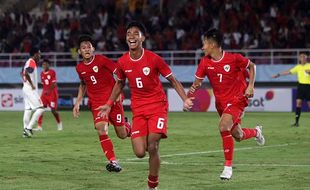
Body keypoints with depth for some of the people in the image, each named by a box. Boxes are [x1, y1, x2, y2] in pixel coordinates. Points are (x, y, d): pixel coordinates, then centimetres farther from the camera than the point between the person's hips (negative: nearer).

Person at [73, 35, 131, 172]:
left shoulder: (101, 60, -10)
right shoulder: (80, 68, 5)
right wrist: (78, 103, 17)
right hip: (96, 103, 3)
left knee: (122, 135, 2)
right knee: (101, 129, -22)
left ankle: (127, 126, 40)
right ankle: (113, 161, -18)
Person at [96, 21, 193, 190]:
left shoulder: (153, 59, -12)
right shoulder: (122, 62, -2)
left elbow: (173, 80, -4)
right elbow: (120, 83, 18)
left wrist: (185, 99, -17)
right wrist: (109, 104, 14)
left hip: (158, 106, -3)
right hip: (138, 110, 3)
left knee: (152, 148, -16)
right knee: (140, 152, -10)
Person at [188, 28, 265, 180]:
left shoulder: (234, 58, -15)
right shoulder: (205, 62, -4)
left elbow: (251, 66, 2)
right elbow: (198, 81, 1)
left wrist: (250, 86, -8)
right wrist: (193, 89, -22)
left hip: (237, 98, -5)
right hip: (221, 102, 5)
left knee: (223, 126, -28)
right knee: (238, 136, 10)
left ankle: (228, 166, -16)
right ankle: (256, 132, 47)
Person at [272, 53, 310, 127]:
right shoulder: (298, 67, 10)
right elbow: (289, 72, 16)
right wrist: (278, 74, 18)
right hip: (301, 85, 3)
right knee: (298, 102, -6)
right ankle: (296, 122, -5)